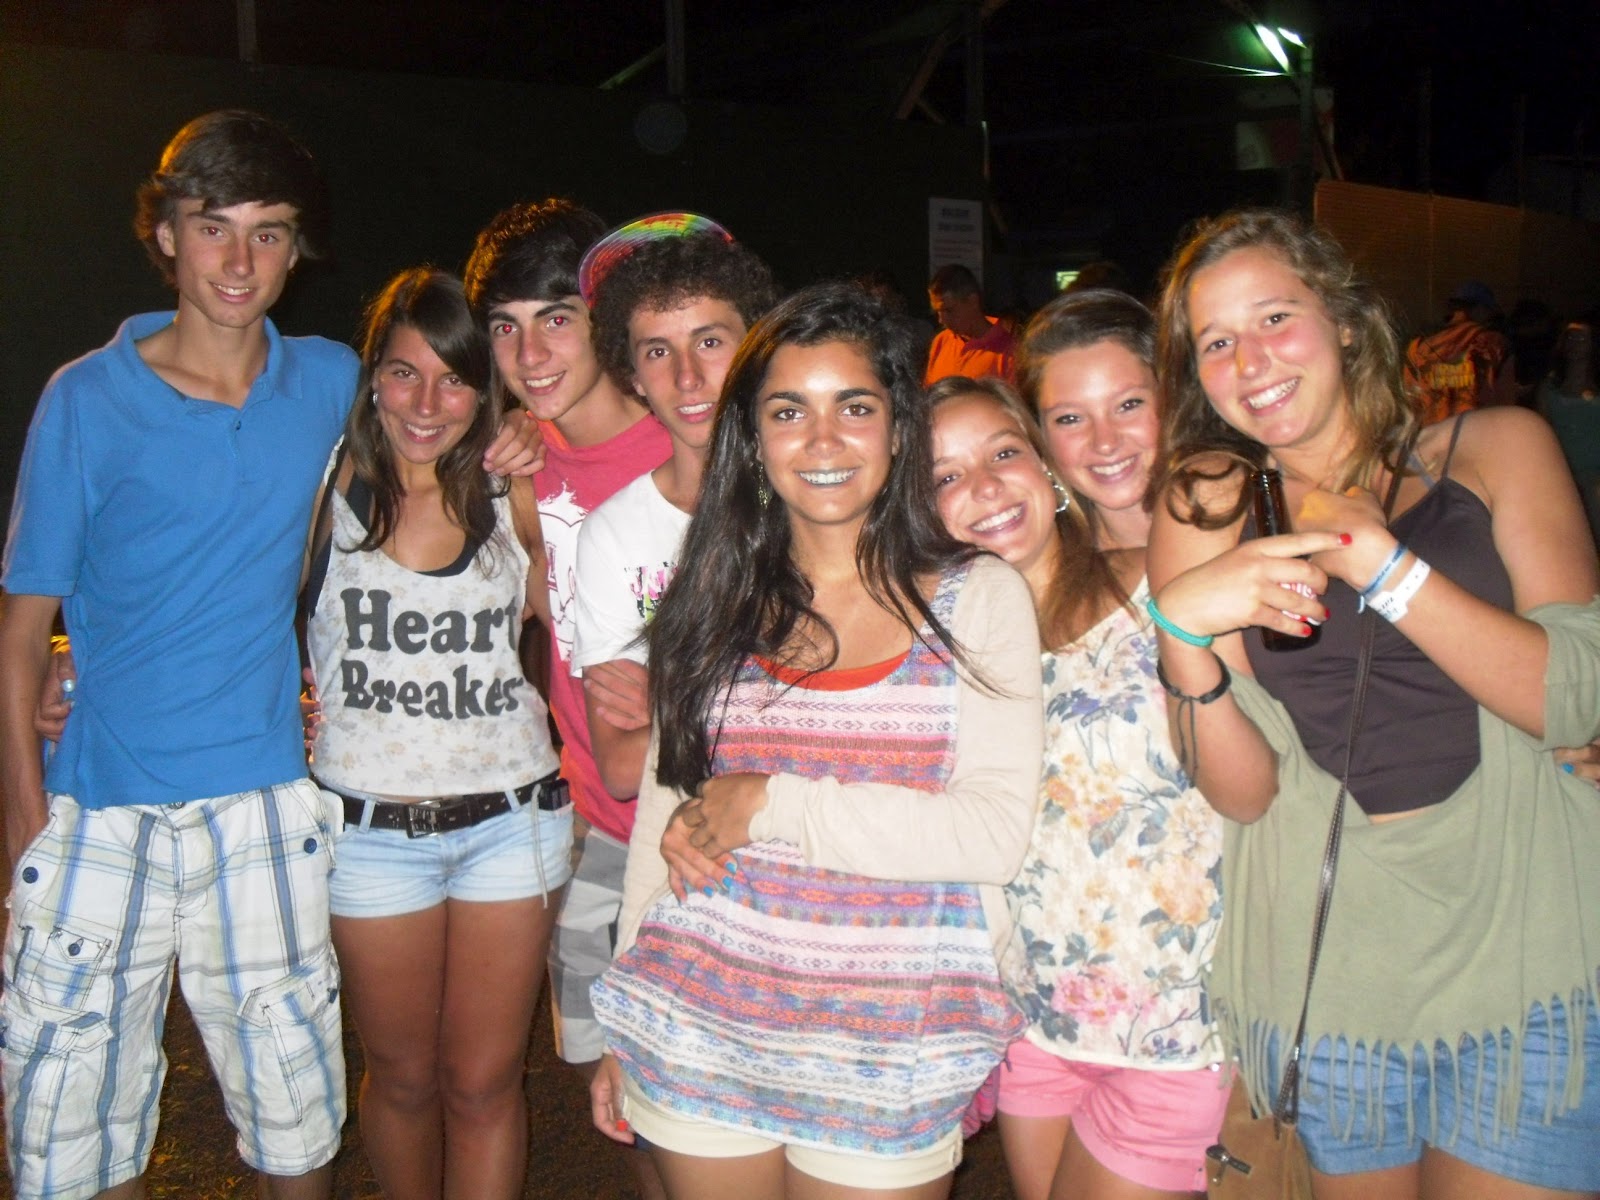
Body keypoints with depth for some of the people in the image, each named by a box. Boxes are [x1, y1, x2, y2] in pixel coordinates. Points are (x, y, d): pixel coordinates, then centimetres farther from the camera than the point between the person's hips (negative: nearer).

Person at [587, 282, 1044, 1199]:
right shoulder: (716, 601, 5)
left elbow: (997, 832, -12)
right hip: (700, 1035, 2)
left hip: (886, 1054, -2)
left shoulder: (979, 598, -2)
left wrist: (774, 804, -14)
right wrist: (629, 1029, 11)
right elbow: (665, 807, 10)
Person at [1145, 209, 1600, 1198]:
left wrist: (1374, 559, -18)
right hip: (1322, 992, 1)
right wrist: (1183, 630, -20)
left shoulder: (1495, 449, 3)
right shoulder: (1204, 517, 4)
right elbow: (1243, 792, -2)